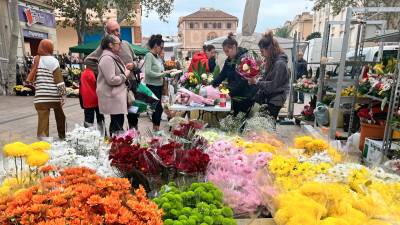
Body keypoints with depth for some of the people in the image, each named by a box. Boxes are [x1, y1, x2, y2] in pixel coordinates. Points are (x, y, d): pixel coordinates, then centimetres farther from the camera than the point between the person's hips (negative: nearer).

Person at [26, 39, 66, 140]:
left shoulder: (36, 60, 9)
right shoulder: (52, 61, -7)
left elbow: (31, 78, 16)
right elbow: (59, 79, -12)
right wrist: (63, 94, -12)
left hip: (41, 96, 3)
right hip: (54, 95, -3)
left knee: (43, 119, 2)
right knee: (60, 116, 17)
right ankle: (62, 136, 31)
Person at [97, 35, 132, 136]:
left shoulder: (114, 57, 17)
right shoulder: (107, 58, -16)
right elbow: (111, 80, -22)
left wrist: (126, 73, 15)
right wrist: (125, 76, -9)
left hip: (117, 96, 10)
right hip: (112, 98, -10)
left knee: (117, 123, 13)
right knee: (117, 125, -7)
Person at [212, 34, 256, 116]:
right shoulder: (229, 60, 9)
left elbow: (242, 81, -22)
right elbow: (222, 75, 7)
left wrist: (230, 93, -26)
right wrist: (212, 85, -8)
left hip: (245, 98, -7)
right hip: (235, 97, 7)